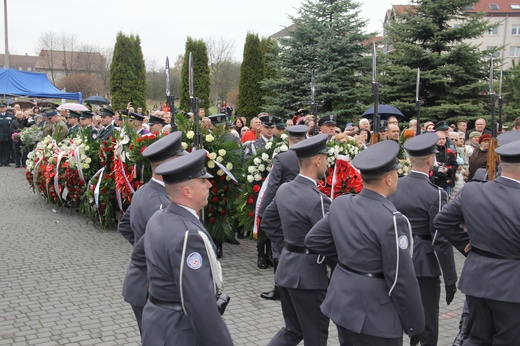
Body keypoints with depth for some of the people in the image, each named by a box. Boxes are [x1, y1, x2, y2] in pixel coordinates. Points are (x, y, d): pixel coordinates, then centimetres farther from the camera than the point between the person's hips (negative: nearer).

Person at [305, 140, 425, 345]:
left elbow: (314, 240, 10)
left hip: (343, 302, 7)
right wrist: (415, 323, -7)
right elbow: (402, 280, -19)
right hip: (375, 315, -7)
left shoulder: (340, 203, -2)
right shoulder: (392, 220, -23)